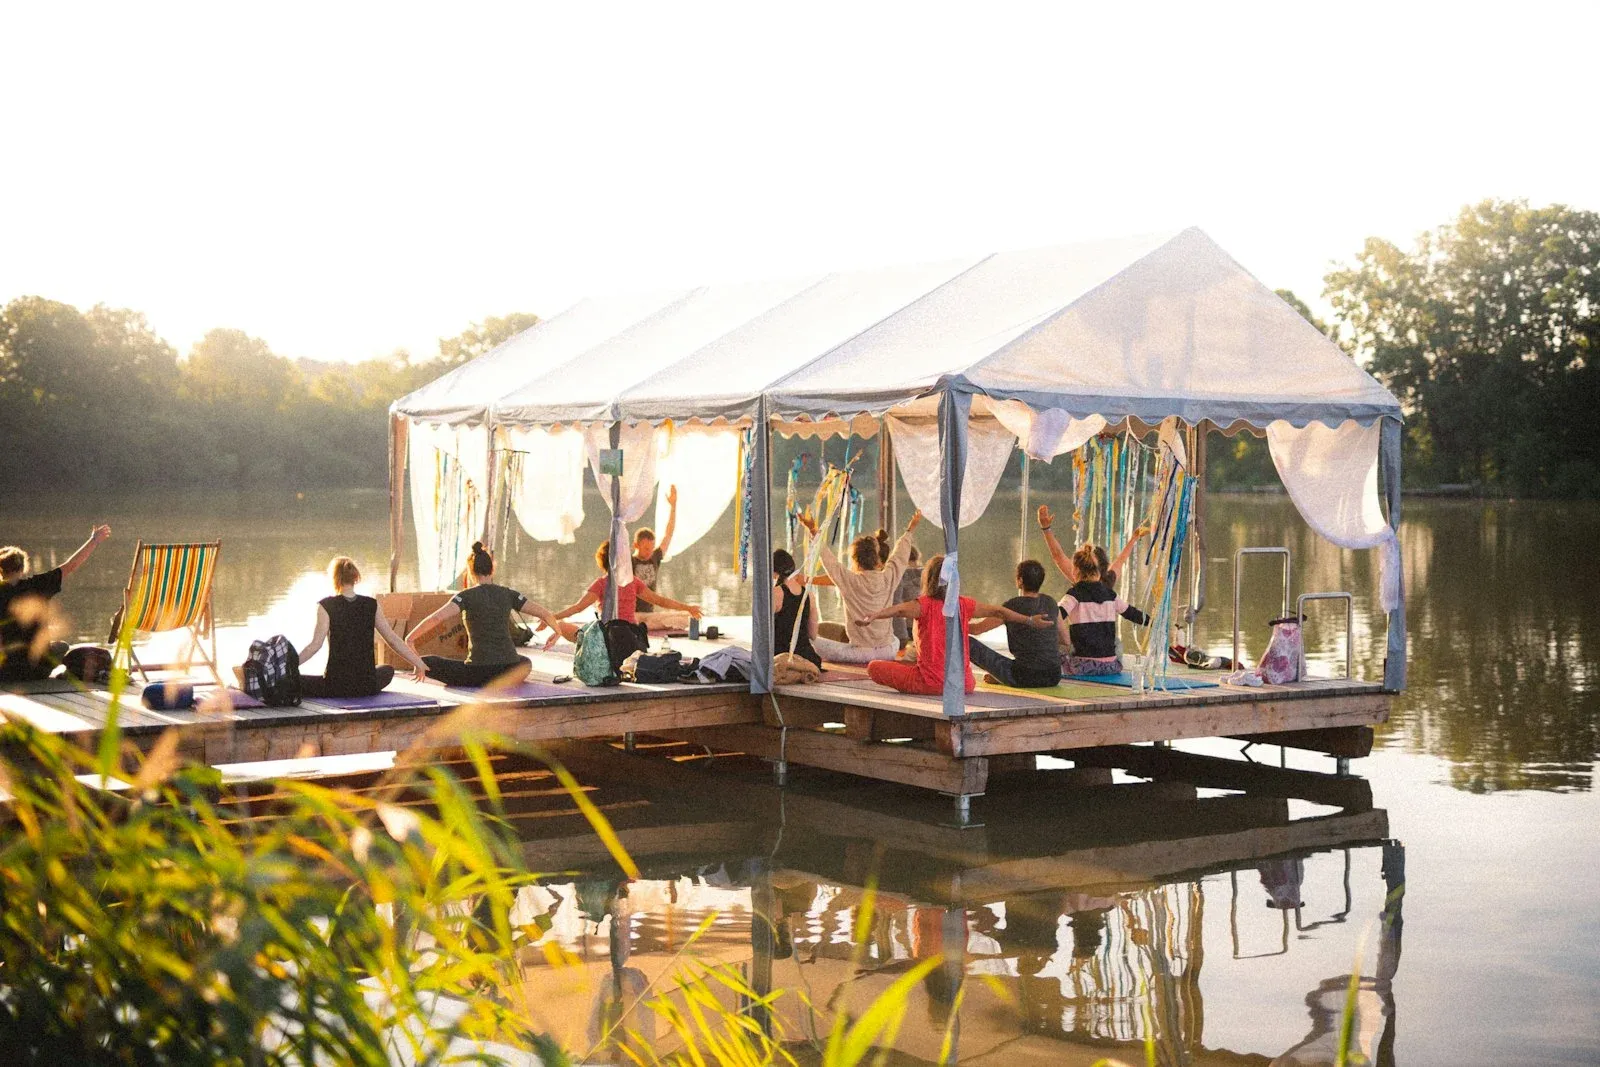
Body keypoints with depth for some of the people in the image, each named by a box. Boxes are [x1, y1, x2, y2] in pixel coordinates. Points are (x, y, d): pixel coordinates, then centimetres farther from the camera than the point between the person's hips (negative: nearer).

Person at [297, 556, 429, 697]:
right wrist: (418, 664, 17)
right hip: (367, 687, 3)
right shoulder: (371, 606, 2)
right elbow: (393, 640, 6)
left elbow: (315, 645, -14)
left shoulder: (326, 606, -7)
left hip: (335, 687, -3)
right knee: (388, 670, 37)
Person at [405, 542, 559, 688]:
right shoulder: (508, 594, 6)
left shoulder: (467, 596, -4)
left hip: (479, 672, -5)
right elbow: (544, 613, 5)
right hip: (509, 672, 5)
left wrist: (409, 639, -8)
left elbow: (436, 618, -18)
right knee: (525, 663, 40)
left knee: (425, 662, 9)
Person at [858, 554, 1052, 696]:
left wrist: (874, 616, -43)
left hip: (931, 683, -5)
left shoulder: (924, 605, -8)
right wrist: (1029, 621, 26)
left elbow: (900, 610, -28)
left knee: (874, 668, 7)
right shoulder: (964, 605, 5)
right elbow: (997, 611, 14)